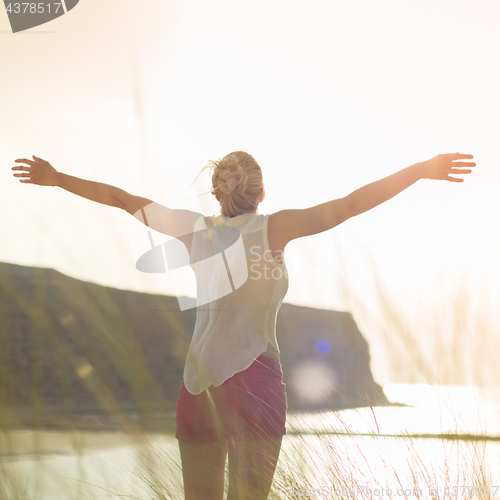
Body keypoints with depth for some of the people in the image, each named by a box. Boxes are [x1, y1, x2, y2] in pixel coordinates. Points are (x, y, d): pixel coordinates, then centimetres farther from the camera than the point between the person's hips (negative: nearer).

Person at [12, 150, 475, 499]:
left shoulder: (194, 228, 7)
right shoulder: (270, 228, -5)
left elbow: (118, 197, 15)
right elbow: (348, 205, -13)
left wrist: (56, 178, 26)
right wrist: (422, 170, -14)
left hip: (196, 381, 5)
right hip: (252, 378, -4)